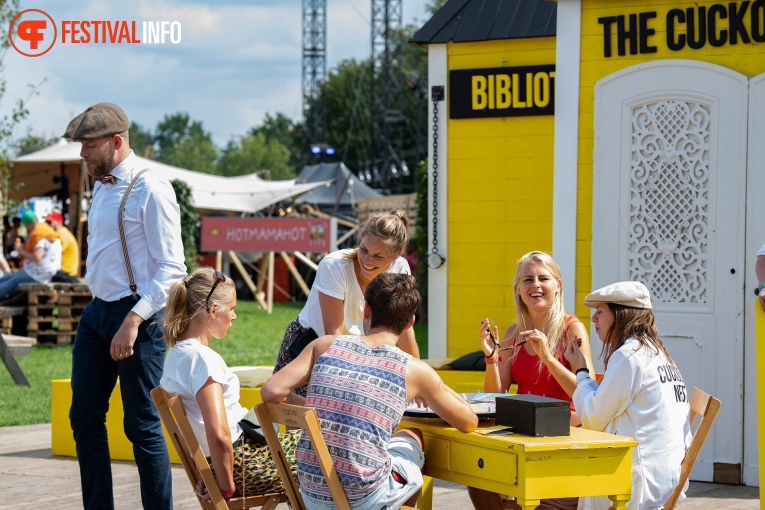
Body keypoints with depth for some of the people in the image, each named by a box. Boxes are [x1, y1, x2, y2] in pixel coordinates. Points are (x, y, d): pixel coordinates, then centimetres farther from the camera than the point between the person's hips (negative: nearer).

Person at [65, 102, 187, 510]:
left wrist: (134, 320, -23)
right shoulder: (101, 188, 13)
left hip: (136, 315, -8)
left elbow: (171, 269, -17)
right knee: (84, 418, 9)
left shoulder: (150, 190, -13)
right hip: (97, 312, 8)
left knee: (142, 426, -4)